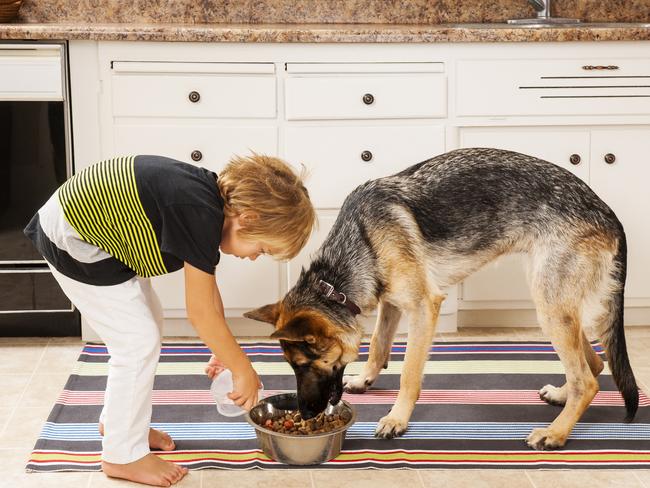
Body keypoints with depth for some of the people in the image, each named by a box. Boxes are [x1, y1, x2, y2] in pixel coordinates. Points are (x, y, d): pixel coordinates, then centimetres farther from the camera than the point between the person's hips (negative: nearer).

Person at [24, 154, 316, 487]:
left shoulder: (213, 197, -1)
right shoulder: (200, 213, -28)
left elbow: (208, 288, 10)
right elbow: (200, 313, -20)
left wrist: (224, 352, 14)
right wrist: (244, 372, -9)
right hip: (71, 243, -9)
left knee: (148, 324, 17)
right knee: (138, 342, -4)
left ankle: (117, 420, 34)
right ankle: (123, 456, 10)